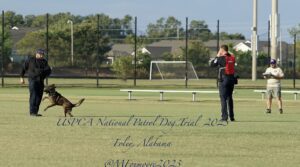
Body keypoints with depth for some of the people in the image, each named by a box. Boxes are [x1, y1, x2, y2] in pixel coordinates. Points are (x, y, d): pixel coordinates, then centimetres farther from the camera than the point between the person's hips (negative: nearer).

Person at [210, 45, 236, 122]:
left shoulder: (221, 58, -10)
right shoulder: (232, 58, 6)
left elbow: (212, 64, -1)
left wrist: (217, 56, 10)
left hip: (223, 79, -6)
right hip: (231, 79, 6)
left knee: (223, 98, -3)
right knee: (230, 98, 16)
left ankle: (224, 116, -9)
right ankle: (231, 116, 17)